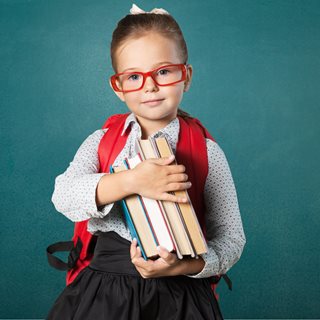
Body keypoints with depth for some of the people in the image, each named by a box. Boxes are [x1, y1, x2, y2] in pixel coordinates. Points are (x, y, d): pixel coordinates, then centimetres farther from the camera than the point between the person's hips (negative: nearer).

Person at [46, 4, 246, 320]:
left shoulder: (206, 152, -4)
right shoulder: (101, 142, 1)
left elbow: (231, 238, -3)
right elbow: (63, 196, -16)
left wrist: (184, 266, -22)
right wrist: (129, 181, -32)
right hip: (103, 293, 2)